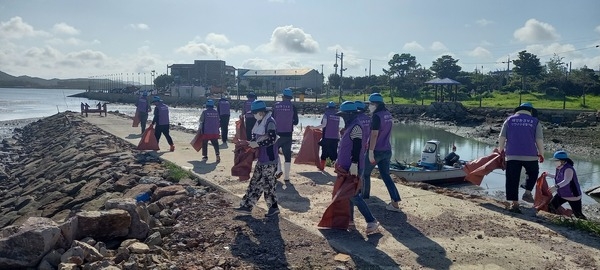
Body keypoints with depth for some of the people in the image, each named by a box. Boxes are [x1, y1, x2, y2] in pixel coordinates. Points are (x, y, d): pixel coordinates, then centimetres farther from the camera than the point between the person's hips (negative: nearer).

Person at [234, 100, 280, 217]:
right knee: (255, 182, 11)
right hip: (261, 158, 9)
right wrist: (252, 143, 4)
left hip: (269, 159, -9)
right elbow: (256, 136, 22)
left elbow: (272, 139, -23)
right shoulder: (260, 122, 12)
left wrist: (257, 144, -20)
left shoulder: (270, 122, -15)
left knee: (267, 183, -2)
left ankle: (274, 207, 11)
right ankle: (247, 206, 17)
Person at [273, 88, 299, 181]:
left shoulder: (276, 105, -2)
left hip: (277, 133, 0)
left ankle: (278, 170, 3)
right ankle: (286, 177, 7)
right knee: (287, 155, 6)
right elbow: (296, 122, 1)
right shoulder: (293, 107, -3)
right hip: (287, 134, 0)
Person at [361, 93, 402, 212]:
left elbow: (374, 135, -23)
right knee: (386, 176, 10)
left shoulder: (377, 116, -17)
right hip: (387, 151, 8)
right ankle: (395, 203, 2)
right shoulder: (388, 114, 8)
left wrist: (371, 151, -22)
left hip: (376, 151, -7)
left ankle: (364, 197, 25)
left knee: (365, 173, 13)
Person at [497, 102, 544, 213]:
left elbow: (502, 137, 3)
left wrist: (501, 150, 13)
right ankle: (527, 193, 12)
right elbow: (539, 140, 0)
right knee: (533, 172, 27)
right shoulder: (535, 122, 6)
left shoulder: (510, 119, 8)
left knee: (512, 180, 5)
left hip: (512, 155, 0)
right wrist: (541, 154, 10)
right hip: (530, 155, 0)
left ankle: (514, 203, 5)